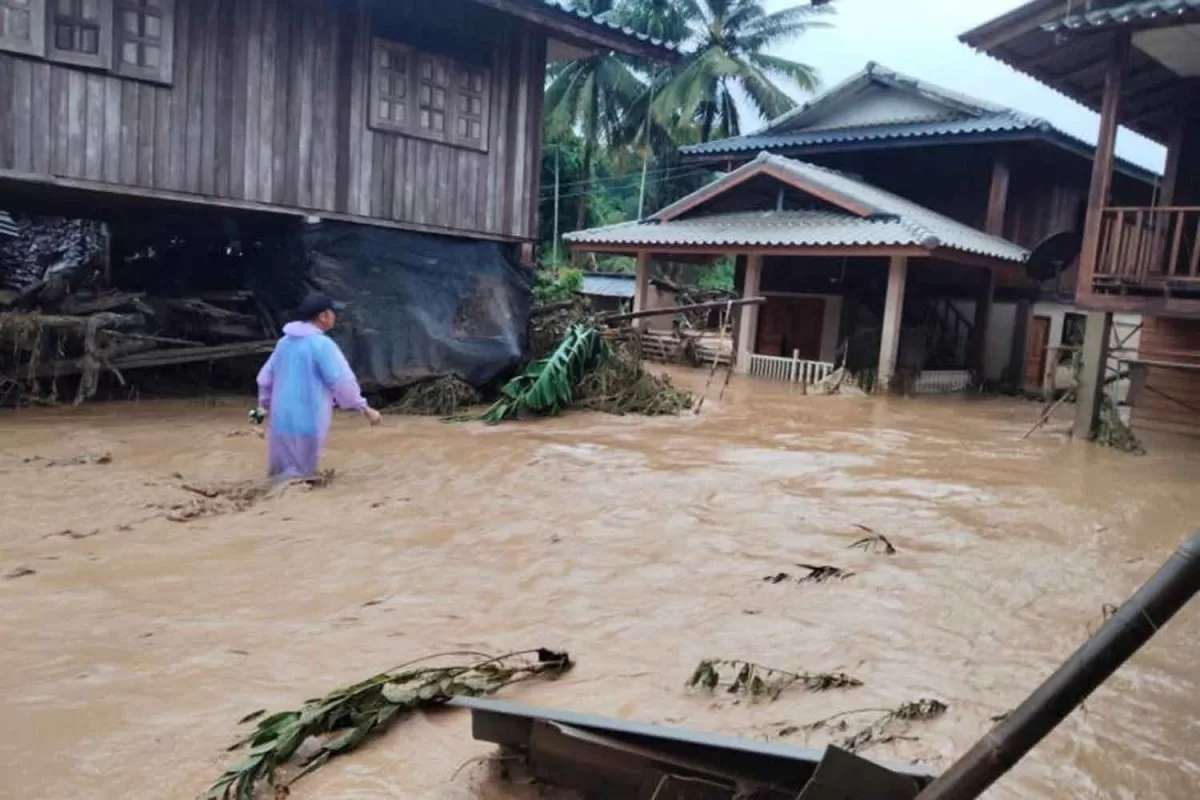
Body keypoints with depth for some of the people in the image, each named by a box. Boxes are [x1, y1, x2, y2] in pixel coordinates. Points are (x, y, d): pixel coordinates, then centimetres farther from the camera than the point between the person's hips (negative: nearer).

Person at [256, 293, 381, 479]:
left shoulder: (285, 342, 11)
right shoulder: (322, 344, -12)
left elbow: (265, 378, 18)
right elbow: (342, 381, -17)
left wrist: (265, 406, 31)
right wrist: (365, 409, -9)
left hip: (281, 419, 7)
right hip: (307, 422, -7)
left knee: (281, 474, 18)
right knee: (299, 476, 0)